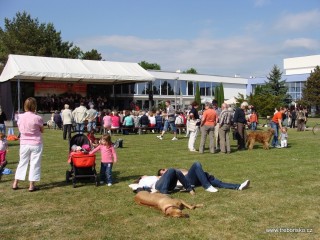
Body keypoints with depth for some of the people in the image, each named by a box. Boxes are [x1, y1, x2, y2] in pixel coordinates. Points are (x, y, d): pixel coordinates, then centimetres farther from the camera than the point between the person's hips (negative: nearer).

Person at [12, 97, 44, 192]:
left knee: (22, 163, 16)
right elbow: (42, 130, -2)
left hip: (24, 143, 4)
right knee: (35, 164, 5)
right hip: (36, 144, -4)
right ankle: (31, 185, 6)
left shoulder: (20, 117, -2)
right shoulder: (37, 118, -14)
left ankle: (15, 183, 21)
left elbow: (20, 129, 11)